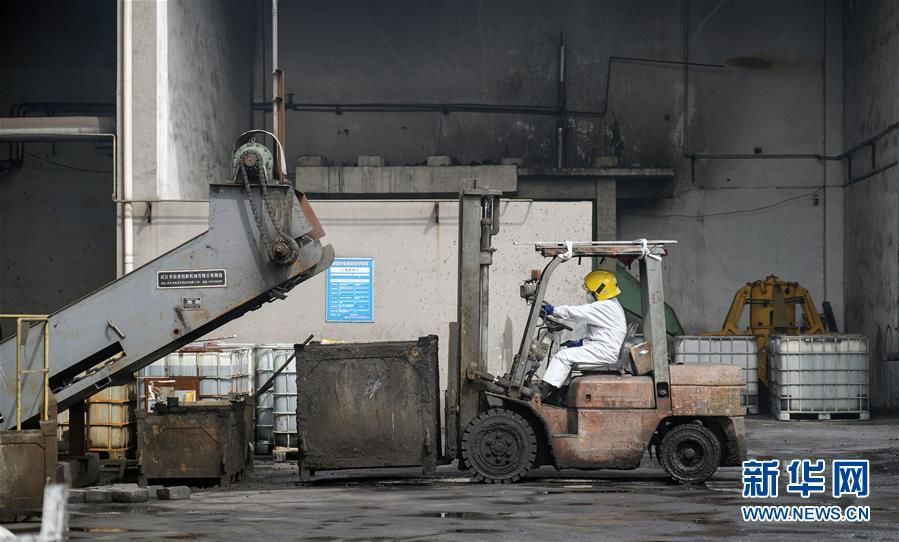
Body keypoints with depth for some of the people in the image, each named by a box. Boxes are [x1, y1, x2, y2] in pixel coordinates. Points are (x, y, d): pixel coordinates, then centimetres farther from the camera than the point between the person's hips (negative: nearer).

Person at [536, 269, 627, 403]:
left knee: (563, 356, -16)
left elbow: (577, 312, -15)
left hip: (605, 353, -11)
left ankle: (543, 390, -21)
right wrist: (581, 343, 16)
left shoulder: (604, 307, -13)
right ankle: (554, 396, 6)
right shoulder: (610, 306, 23)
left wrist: (553, 310, -7)